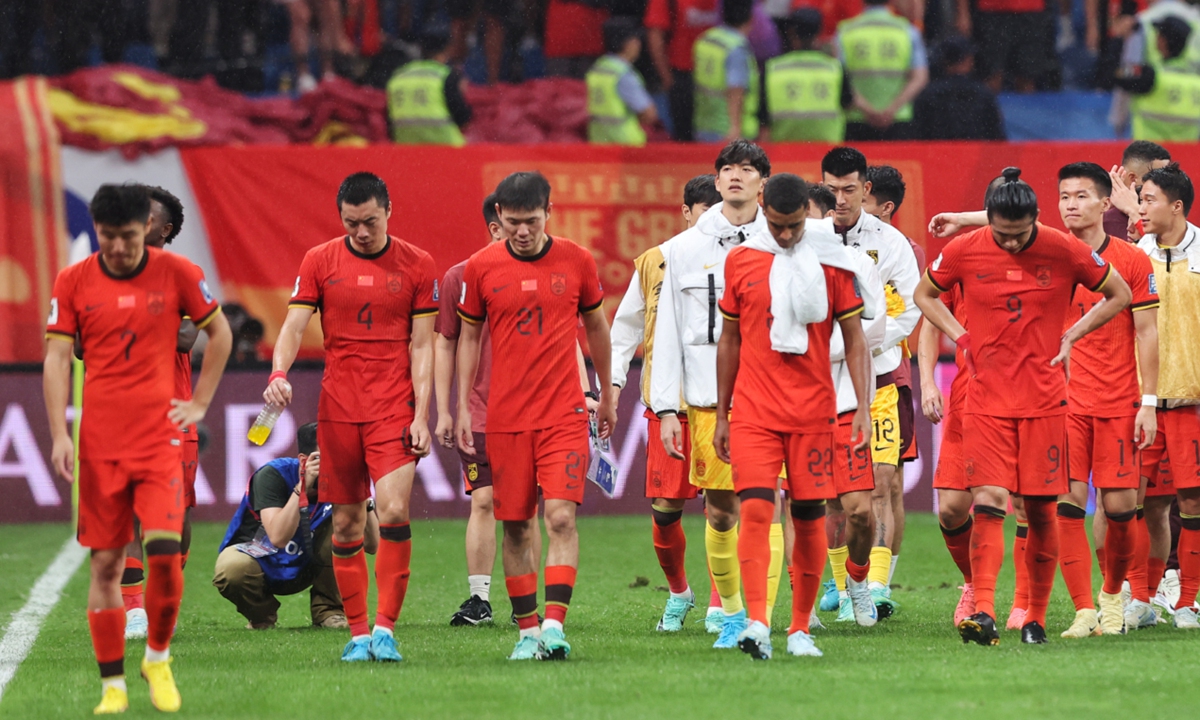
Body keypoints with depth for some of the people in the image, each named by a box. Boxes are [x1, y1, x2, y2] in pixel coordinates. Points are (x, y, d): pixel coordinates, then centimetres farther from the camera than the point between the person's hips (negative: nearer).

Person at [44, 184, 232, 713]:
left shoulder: (177, 274, 0)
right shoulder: (73, 283, 1)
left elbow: (219, 333, 13)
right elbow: (57, 358, 0)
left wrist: (200, 402, 8)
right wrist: (60, 434, -10)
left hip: (160, 438, -1)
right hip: (99, 445, 1)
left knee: (165, 554, -13)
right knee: (105, 564, 1)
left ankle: (158, 658, 11)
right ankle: (112, 685, 9)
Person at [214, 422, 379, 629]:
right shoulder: (272, 475, -24)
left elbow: (371, 545, -16)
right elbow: (278, 537, -39)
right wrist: (303, 486, -42)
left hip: (303, 569, 3)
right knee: (232, 571, -37)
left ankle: (327, 610, -6)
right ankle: (261, 614, -3)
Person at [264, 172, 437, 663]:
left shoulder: (416, 265, 2)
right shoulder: (319, 262, 4)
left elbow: (421, 345, 3)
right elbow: (294, 326, 0)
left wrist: (421, 416, -5)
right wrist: (279, 373, -21)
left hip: (393, 410, -2)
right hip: (338, 410, 2)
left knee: (393, 512, -16)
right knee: (346, 525, 4)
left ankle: (385, 628, -11)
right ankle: (358, 633, 12)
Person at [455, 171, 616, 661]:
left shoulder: (576, 262, 1)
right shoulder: (481, 267, 1)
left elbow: (596, 326, 15)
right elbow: (469, 336, 11)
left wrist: (607, 395, 22)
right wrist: (463, 408, 7)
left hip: (564, 415, -1)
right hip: (505, 417, 1)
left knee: (561, 518, -13)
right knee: (515, 526, 4)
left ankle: (554, 625, -16)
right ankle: (527, 631, 11)